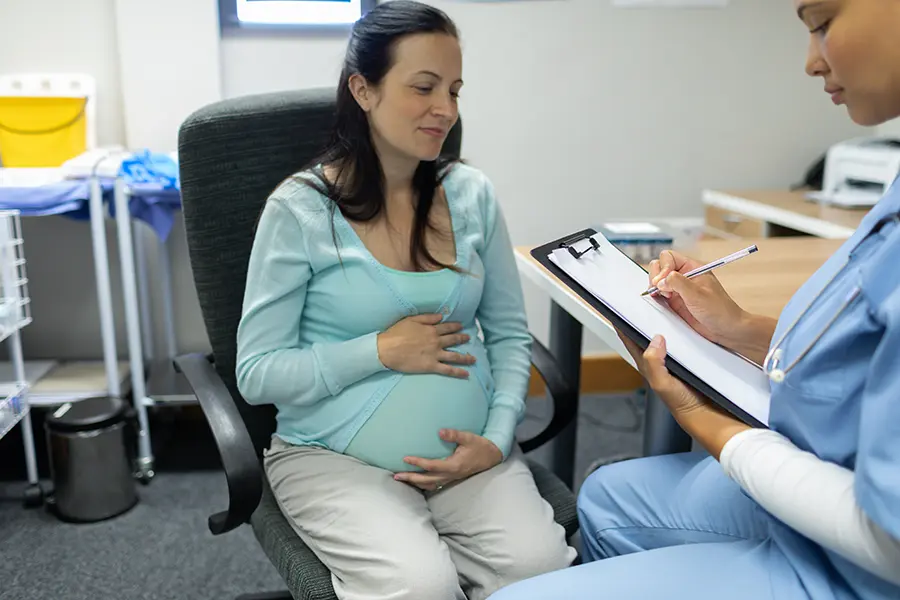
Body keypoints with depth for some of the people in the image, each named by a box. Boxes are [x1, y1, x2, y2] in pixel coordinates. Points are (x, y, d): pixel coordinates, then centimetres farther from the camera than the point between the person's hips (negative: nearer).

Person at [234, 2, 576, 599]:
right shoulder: (300, 210, -9)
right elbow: (257, 373, -7)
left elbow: (509, 333, 7)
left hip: (466, 451, 3)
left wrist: (497, 438, -7)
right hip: (335, 457, -3)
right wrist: (380, 351, -16)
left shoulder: (472, 194, 2)